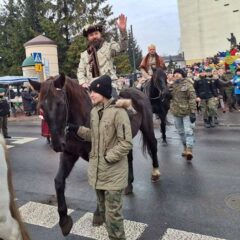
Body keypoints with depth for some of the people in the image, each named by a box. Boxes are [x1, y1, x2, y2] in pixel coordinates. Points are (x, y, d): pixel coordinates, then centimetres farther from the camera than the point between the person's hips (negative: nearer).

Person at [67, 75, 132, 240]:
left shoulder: (118, 112, -19)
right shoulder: (94, 111, 5)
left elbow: (126, 143, -21)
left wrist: (108, 157, -19)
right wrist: (78, 129, 4)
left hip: (113, 172, -8)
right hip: (98, 170, 8)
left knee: (113, 214, 3)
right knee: (103, 210, 22)